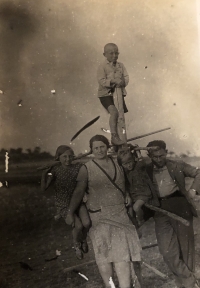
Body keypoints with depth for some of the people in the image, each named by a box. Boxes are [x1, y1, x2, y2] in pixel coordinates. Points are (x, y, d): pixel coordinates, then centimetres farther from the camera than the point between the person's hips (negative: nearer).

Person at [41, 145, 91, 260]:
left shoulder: (77, 167, -5)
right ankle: (77, 244, 13)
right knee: (78, 226, -24)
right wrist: (44, 174, -25)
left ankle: (83, 239, 15)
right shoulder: (55, 170, -9)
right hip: (64, 205, -2)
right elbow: (44, 188, -12)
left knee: (87, 223, -23)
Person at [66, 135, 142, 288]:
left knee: (122, 249, -6)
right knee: (104, 250, -5)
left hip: (120, 212, 3)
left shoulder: (117, 162, 9)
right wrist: (70, 213, -8)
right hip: (100, 214, -2)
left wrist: (126, 194, 10)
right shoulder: (87, 169, -2)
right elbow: (78, 192, -4)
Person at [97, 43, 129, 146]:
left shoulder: (121, 65, 10)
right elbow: (101, 80, -14)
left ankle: (121, 136, 26)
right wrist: (112, 81, -26)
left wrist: (123, 82, -18)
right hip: (106, 94, -6)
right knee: (114, 112, -25)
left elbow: (126, 77, 4)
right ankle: (114, 136, -23)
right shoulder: (102, 67, -6)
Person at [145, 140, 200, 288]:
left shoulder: (178, 166, 6)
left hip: (180, 207, -1)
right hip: (160, 211, 1)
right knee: (167, 250, -9)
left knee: (185, 247, 4)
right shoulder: (147, 171, 11)